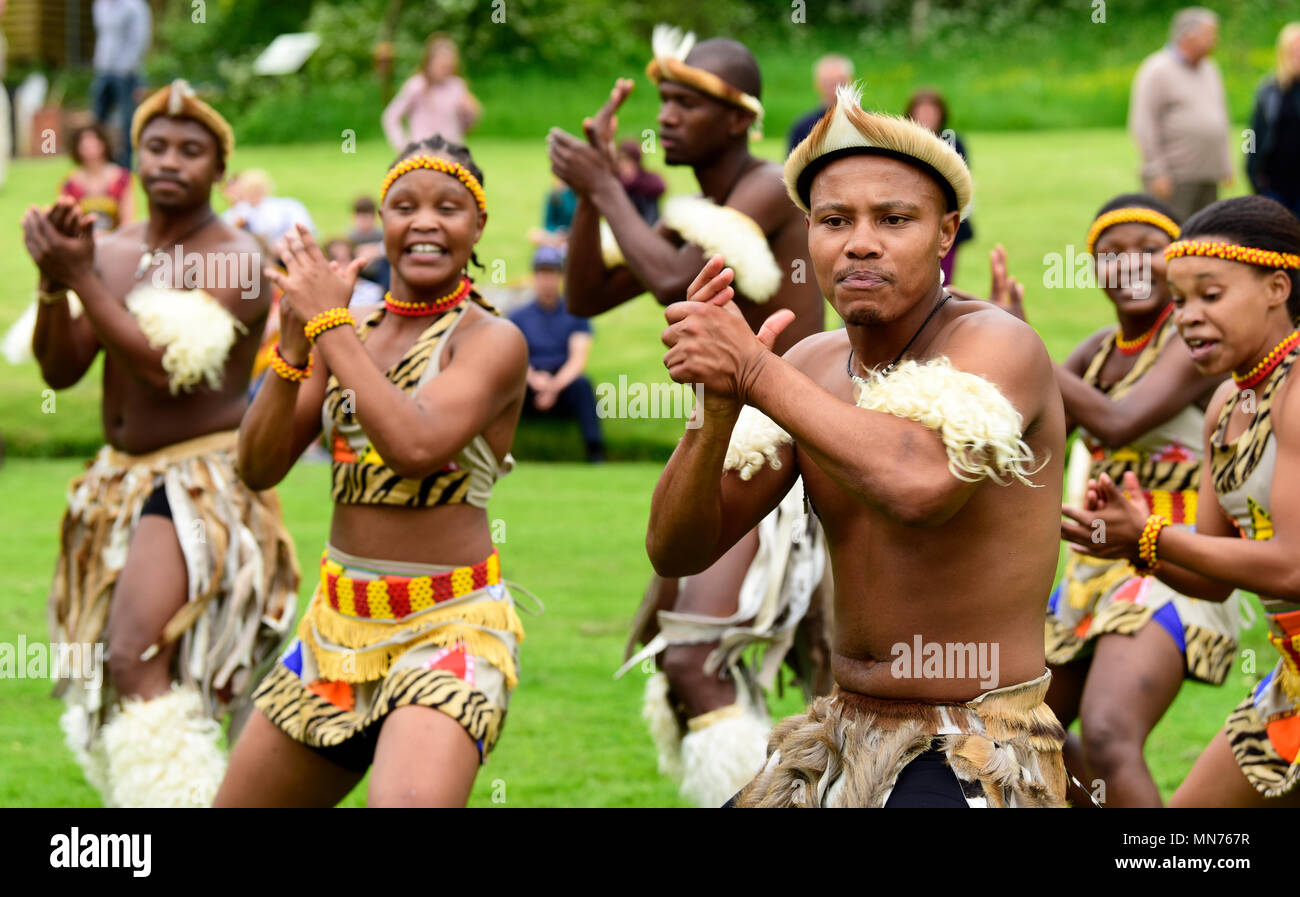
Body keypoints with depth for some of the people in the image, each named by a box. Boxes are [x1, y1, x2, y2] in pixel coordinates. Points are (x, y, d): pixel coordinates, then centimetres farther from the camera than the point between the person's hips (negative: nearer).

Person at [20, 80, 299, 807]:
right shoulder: (113, 251, 8)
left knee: (138, 660, -22)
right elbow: (61, 370, 2)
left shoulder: (235, 260, -13)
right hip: (120, 478, 8)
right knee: (103, 666, 13)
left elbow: (167, 363, -25)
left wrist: (81, 278, -25)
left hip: (202, 482, -8)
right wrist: (53, 282, -15)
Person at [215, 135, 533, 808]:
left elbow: (416, 444, -26)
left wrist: (329, 326, -17)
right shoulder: (349, 337, 9)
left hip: (447, 627, -7)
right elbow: (258, 467, 3)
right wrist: (295, 345, -12)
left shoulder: (492, 341, -8)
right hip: (338, 621, 7)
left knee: (408, 801, -33)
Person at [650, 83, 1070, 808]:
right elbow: (675, 551, 0)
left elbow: (920, 484, -37)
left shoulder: (997, 345, -15)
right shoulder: (811, 366, 5)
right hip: (842, 732, 7)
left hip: (973, 763, -7)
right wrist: (720, 407, -18)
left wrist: (754, 373, -28)